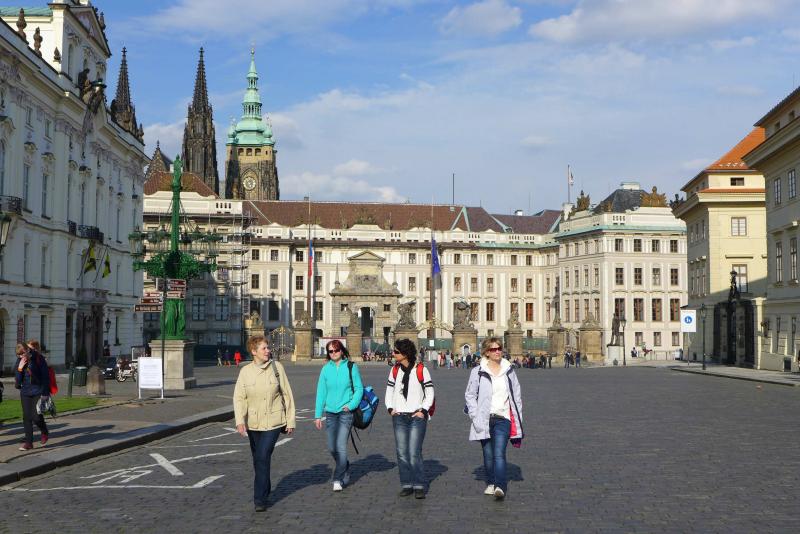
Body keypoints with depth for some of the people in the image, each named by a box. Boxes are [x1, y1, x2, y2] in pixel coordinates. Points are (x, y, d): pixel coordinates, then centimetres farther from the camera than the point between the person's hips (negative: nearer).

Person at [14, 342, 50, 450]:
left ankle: (45, 433, 21)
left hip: (38, 392, -4)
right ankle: (28, 442, 10)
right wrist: (20, 368, -15)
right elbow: (17, 379, 2)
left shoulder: (38, 358, -10)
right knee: (27, 417, 3)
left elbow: (46, 376, -8)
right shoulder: (20, 361, 2)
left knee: (36, 416, -8)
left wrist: (45, 393, -10)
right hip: (25, 392, 4)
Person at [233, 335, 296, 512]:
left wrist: (290, 420, 2)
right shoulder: (245, 371, -3)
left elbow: (287, 394, 2)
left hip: (273, 422, -3)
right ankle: (265, 489, 37)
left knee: (263, 458, -13)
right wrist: (240, 421, -22)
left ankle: (260, 499, -7)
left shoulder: (277, 367, -4)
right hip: (253, 423, 3)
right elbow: (239, 398, -8)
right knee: (257, 460, 15)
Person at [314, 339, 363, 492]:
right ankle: (345, 469, 34)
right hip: (330, 413, 4)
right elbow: (321, 392, 6)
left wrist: (351, 405, -13)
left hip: (346, 412, -4)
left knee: (340, 446, -12)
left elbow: (359, 389, 1)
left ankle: (338, 479, -4)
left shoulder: (351, 367, -3)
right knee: (332, 448, 9)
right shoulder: (326, 369, 3)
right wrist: (318, 415, 4)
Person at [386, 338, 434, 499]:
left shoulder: (421, 370, -3)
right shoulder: (394, 370, 9)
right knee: (402, 453, 3)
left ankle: (419, 486, -2)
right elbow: (389, 390, 16)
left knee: (414, 453, -10)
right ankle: (406, 484, 11)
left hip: (417, 417, -4)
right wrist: (390, 408, 3)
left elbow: (429, 392, 0)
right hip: (399, 417, 4)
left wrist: (423, 410, -8)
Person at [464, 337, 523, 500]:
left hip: (503, 419, -1)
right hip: (484, 419, 1)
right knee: (488, 454, 9)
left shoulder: (509, 371, 8)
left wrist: (517, 419, 9)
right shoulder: (478, 372, 1)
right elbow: (469, 395, 4)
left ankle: (501, 487, -23)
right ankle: (491, 483, 26)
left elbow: (517, 395, 13)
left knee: (499, 454, -15)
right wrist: (475, 416, -6)